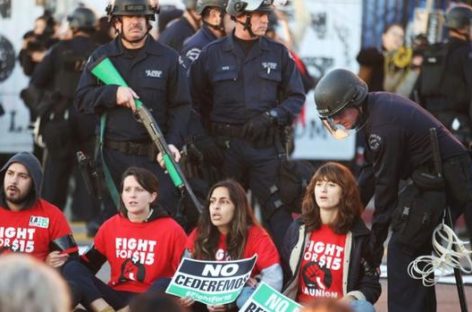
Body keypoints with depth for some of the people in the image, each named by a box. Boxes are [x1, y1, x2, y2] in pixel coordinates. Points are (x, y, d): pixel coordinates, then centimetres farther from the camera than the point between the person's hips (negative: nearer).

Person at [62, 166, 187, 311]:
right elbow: (87, 268, 11)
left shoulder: (171, 230, -5)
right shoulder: (110, 226, 6)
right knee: (72, 268, -13)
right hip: (117, 297, 4)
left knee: (164, 284, -34)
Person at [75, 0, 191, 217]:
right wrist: (113, 93, -12)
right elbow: (82, 99, 5)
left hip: (155, 158, -1)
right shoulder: (101, 57, 11)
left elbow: (181, 107, 3)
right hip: (113, 157, 1)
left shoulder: (168, 58, 6)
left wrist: (173, 143, -11)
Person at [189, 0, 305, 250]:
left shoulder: (278, 54, 8)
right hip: (225, 146, 0)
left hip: (266, 145, 0)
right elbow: (196, 102, 8)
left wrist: (270, 117, -7)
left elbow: (296, 97, 9)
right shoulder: (212, 54, 6)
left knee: (277, 210, -9)